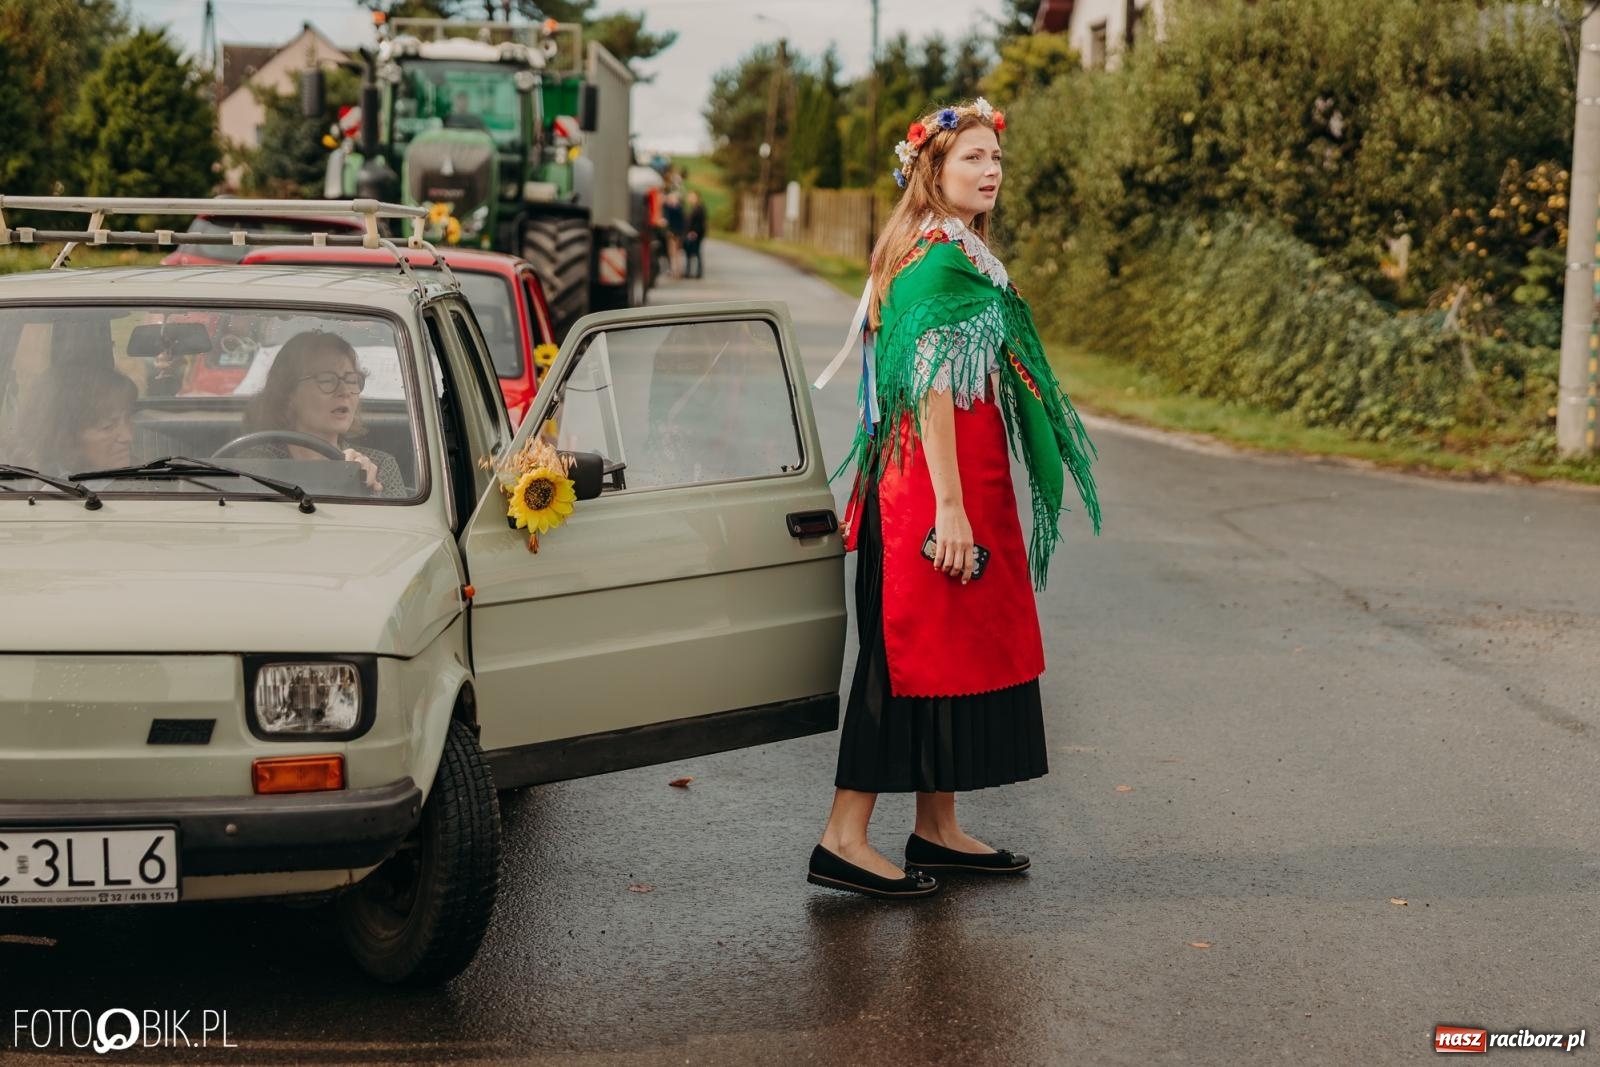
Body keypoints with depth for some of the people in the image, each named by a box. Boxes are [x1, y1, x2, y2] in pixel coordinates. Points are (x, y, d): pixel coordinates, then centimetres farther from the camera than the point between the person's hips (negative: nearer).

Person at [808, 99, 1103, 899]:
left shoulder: (956, 255, 16)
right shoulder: (940, 260, -15)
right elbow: (930, 386, -21)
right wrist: (950, 506, -24)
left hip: (964, 481, 10)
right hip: (935, 484, -10)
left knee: (957, 649, 13)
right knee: (915, 652, -6)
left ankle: (938, 831, 21)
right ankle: (844, 840, -2)